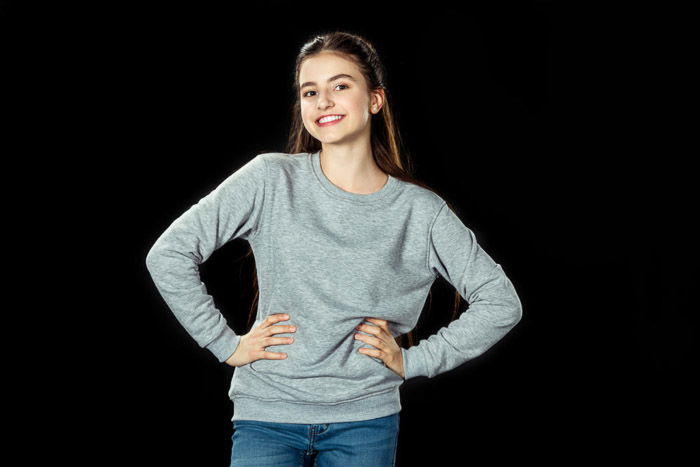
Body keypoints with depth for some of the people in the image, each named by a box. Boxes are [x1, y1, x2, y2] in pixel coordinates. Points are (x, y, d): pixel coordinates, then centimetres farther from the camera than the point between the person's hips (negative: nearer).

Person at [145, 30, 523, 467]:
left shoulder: (421, 211, -1)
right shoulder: (271, 180, -4)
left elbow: (501, 303, 4)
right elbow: (168, 255, -3)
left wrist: (411, 361, -1)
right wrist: (227, 344, -3)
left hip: (365, 419, 1)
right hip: (267, 416, -1)